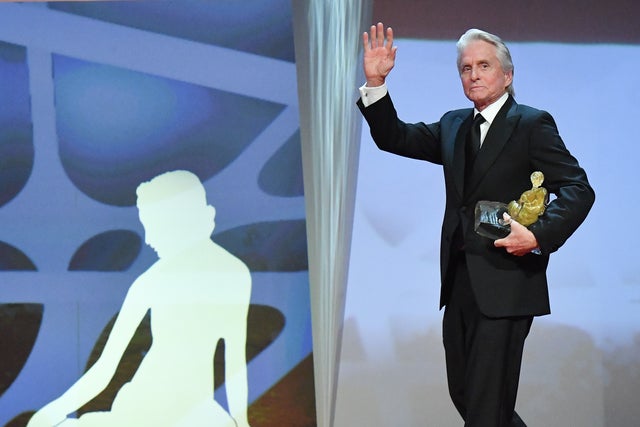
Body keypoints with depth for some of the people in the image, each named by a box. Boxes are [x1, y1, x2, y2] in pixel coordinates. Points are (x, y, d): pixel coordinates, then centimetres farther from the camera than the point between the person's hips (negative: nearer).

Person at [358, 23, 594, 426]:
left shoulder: (532, 124, -5)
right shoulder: (453, 126, 15)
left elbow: (578, 190, -9)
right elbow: (394, 138, 13)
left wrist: (539, 235, -24)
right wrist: (375, 82, -1)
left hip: (505, 286, -7)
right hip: (459, 283, 7)